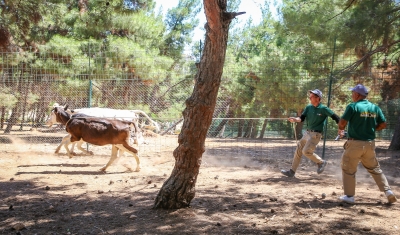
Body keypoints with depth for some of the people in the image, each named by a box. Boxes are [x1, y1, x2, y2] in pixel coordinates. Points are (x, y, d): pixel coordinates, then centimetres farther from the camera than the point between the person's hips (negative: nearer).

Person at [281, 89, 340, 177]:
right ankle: (292, 172, 18)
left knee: (306, 151, -14)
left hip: (316, 134, -7)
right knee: (298, 151, 10)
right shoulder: (308, 107, 4)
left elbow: (335, 117, -13)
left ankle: (321, 162, 10)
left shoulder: (323, 109, -13)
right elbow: (302, 118, -1)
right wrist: (295, 119, -22)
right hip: (308, 133, 7)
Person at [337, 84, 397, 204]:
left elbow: (342, 123, -15)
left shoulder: (353, 106, -10)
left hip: (355, 143, -5)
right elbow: (383, 125, 7)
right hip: (370, 144, 5)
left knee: (348, 169, 9)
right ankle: (388, 191, 12)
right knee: (375, 168, 20)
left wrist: (340, 130, 5)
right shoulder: (375, 108, 6)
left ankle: (349, 196, 10)